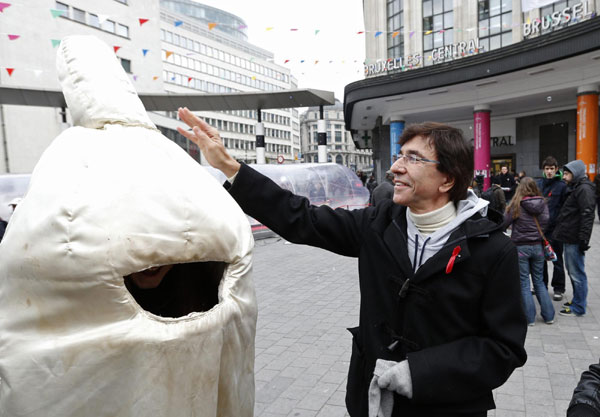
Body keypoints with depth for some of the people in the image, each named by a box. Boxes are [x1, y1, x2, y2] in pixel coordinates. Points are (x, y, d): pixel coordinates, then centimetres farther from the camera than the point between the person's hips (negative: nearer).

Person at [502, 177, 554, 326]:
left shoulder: (516, 204, -12)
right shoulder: (542, 203, -3)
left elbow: (504, 223, -8)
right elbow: (546, 223, 0)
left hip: (520, 247, -3)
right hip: (538, 246, 4)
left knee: (524, 283, 6)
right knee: (539, 281, 17)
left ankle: (529, 318, 10)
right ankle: (548, 315, 20)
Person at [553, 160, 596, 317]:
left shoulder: (584, 189, -14)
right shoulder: (574, 188, 17)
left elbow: (587, 215, -21)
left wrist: (584, 239, -22)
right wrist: (559, 231, 21)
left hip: (575, 240, -10)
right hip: (568, 238, 10)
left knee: (577, 274, -2)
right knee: (572, 271, 19)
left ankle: (578, 308, 7)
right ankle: (577, 300, 32)